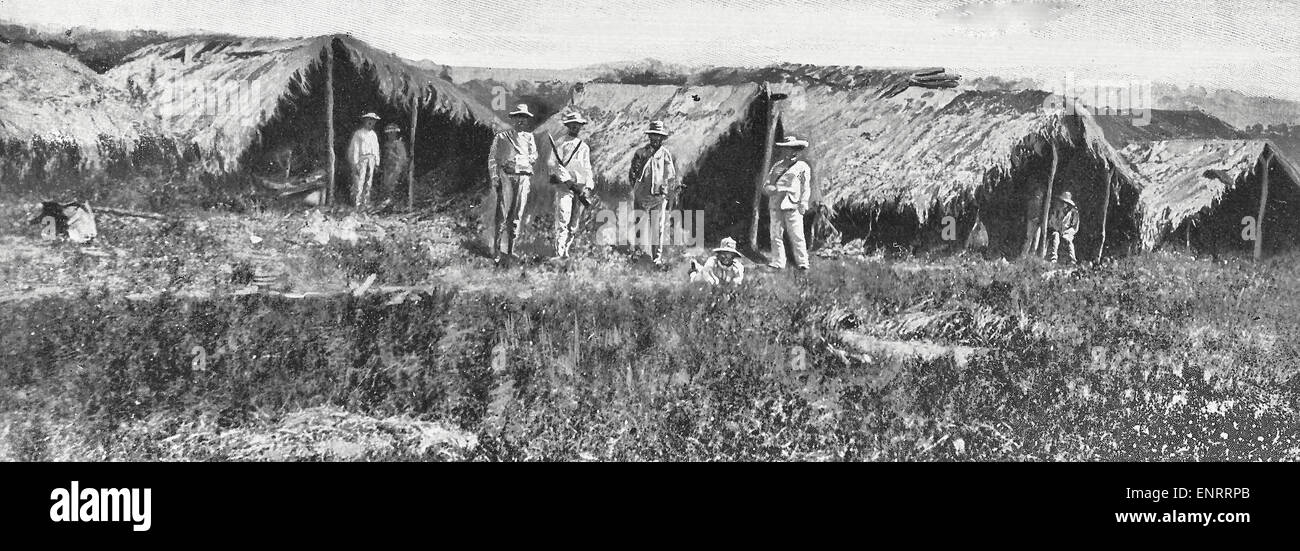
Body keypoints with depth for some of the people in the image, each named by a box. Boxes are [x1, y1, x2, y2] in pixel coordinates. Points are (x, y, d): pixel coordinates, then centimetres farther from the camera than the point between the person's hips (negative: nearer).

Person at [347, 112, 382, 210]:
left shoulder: (373, 135, 16)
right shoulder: (358, 133, -3)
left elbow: (376, 150, 19)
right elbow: (354, 148, -7)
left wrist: (377, 163, 12)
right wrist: (355, 163, -13)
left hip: (371, 160, 6)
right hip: (361, 159, -6)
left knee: (368, 183, 7)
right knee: (359, 183, -9)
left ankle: (365, 203, 13)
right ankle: (356, 205, -6)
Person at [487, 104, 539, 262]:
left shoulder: (529, 137, 19)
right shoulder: (501, 136, 10)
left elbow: (534, 157, 12)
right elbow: (492, 158, 7)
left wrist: (520, 159, -7)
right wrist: (494, 178, -5)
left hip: (523, 177, 3)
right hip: (506, 176, -3)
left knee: (517, 214, 2)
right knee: (502, 212, -9)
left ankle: (511, 249, 8)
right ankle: (496, 250, -6)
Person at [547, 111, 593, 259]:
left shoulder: (584, 147, 19)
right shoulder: (559, 143, 4)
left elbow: (588, 168, 17)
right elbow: (553, 163, -6)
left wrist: (588, 187, 1)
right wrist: (567, 180, -16)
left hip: (580, 188, 5)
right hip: (564, 186, -5)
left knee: (574, 225, 5)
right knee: (562, 221, -15)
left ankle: (565, 250, 13)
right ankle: (559, 252, -19)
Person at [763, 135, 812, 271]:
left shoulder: (803, 167, 8)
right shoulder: (777, 166, 21)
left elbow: (806, 187, 2)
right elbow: (766, 186, 18)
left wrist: (803, 204, -10)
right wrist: (770, 188, -6)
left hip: (792, 206, -5)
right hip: (775, 206, 5)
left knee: (797, 236, -6)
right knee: (775, 235, 2)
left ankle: (802, 262, 0)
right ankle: (778, 262, 8)